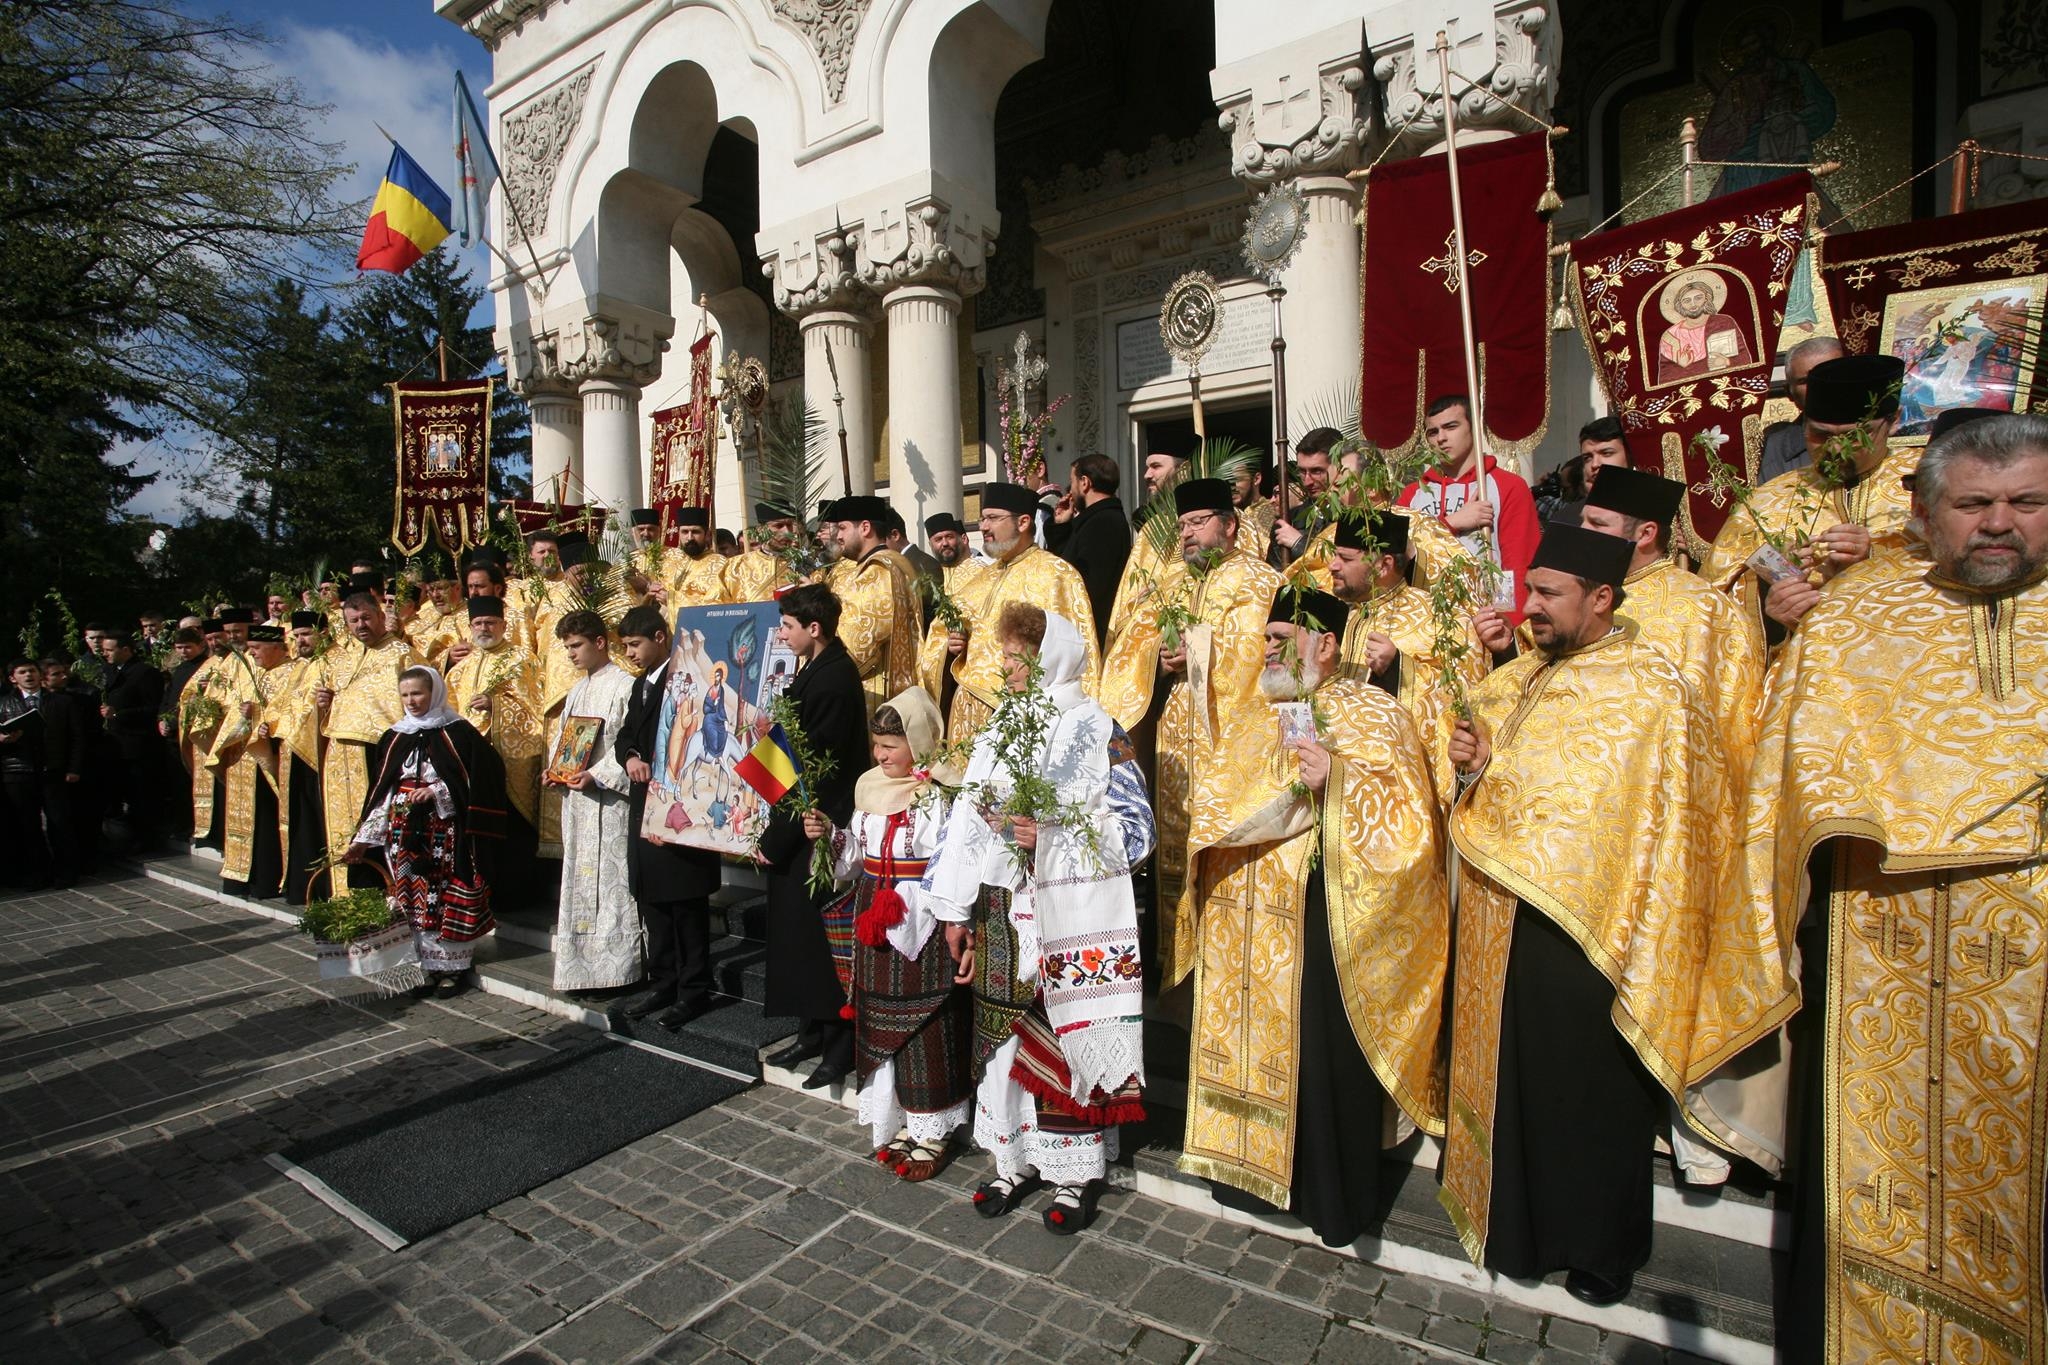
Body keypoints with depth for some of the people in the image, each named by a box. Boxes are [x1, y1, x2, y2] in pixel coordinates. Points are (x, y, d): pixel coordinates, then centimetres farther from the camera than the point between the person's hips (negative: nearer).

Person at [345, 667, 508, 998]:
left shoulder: (457, 733, -3)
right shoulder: (395, 738, 11)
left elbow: (477, 781, -8)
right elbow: (381, 792, 12)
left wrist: (436, 792, -16)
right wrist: (365, 837, 9)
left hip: (446, 834, -4)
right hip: (404, 835, 5)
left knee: (448, 900, -1)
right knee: (414, 900, 6)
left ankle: (453, 967, 9)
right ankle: (429, 967, 16)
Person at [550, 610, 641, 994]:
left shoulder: (625, 685, -9)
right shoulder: (578, 691, 18)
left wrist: (597, 774, -20)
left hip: (609, 797, -8)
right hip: (576, 797, 8)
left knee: (610, 879, -4)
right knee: (579, 878, 11)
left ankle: (614, 967, 4)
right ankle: (582, 965, 20)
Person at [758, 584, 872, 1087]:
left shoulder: (833, 680, -20)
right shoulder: (814, 670, 9)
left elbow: (815, 770, -21)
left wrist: (775, 837, -15)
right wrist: (775, 831, 12)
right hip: (802, 824, 9)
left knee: (820, 933, 1)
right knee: (797, 928, 16)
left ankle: (841, 1044, 15)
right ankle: (814, 1032, 29)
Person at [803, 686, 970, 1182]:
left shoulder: (947, 790, -13)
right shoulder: (870, 786, 8)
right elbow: (858, 857, 15)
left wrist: (958, 925, -24)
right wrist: (829, 835, -2)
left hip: (927, 928, -6)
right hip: (877, 926, 7)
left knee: (927, 1029, 4)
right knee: (883, 1026, 14)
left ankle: (932, 1132, 21)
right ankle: (901, 1123, 31)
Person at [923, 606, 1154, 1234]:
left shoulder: (1097, 732, -8)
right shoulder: (999, 728, 10)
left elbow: (1136, 827, -10)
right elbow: (968, 818, 11)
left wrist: (1053, 834, -22)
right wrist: (955, 909, 9)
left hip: (1068, 919, -5)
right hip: (1001, 916, 6)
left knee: (1068, 1037, 3)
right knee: (1005, 1035, 13)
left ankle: (1078, 1172, 23)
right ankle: (1015, 1160, 31)